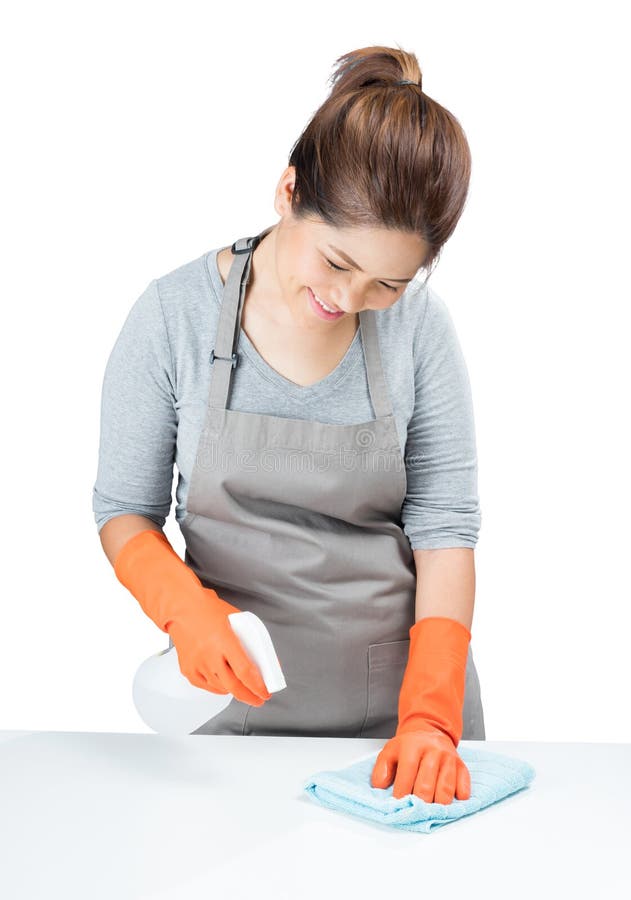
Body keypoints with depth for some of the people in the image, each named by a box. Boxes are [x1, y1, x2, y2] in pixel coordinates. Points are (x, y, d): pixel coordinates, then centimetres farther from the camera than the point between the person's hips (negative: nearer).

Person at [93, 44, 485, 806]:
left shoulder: (419, 323, -8)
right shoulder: (173, 315, -10)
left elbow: (444, 527, -7)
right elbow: (124, 509, -3)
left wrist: (429, 716, -15)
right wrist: (182, 605, -22)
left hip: (403, 685, 1)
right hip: (241, 693, -1)